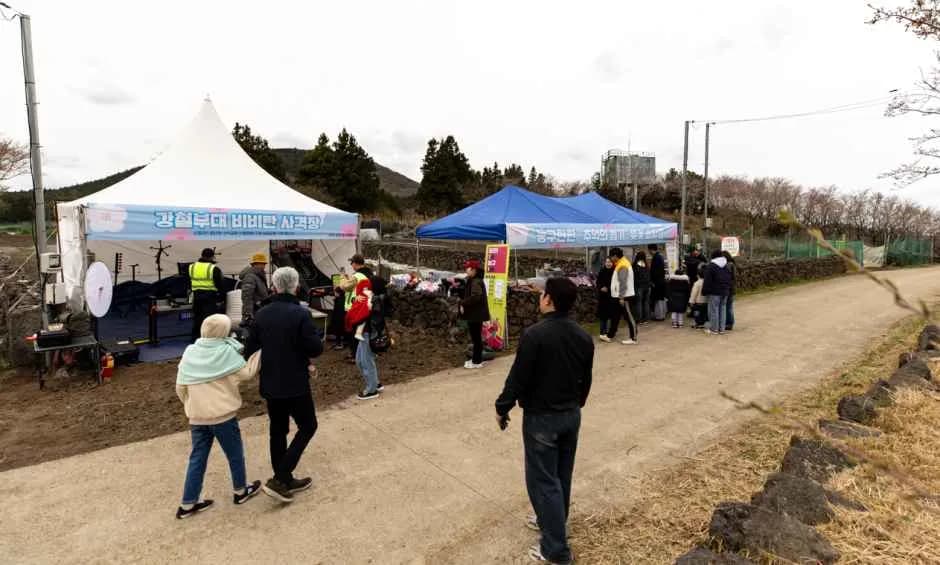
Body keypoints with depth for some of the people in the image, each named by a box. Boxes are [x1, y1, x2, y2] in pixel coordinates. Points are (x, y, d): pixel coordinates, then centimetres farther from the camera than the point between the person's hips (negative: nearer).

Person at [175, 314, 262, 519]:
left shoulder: (190, 352, 0)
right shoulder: (226, 351, -15)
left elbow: (180, 387, 5)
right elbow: (247, 373, -8)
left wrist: (191, 407, 18)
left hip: (197, 417, 5)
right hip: (223, 415, -4)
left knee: (197, 458, 16)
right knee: (235, 454, 15)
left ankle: (188, 504, 22)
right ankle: (240, 491, 32)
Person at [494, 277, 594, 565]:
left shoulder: (535, 334, -24)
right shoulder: (583, 336, -1)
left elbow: (518, 377, -19)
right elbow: (586, 380, 10)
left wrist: (502, 408, -4)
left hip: (541, 418, -7)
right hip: (571, 415, 7)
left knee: (543, 480, 5)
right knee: (562, 475, 21)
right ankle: (552, 521, 40)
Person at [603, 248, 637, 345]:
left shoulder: (622, 266, -17)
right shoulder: (620, 265, 14)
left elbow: (623, 283, -23)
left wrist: (621, 297, -23)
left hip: (625, 297, -10)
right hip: (620, 296, 10)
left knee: (629, 317, -2)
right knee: (615, 317, 14)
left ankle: (633, 339, 5)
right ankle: (609, 336, 20)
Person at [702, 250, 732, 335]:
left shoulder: (711, 266, -11)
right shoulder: (726, 265, 12)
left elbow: (707, 280, -13)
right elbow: (730, 279, 17)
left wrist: (705, 291, -6)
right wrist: (728, 288, 22)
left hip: (715, 292, -7)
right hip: (725, 291, 7)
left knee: (714, 309, -2)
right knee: (723, 309, 11)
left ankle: (714, 329, 1)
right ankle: (721, 328, 15)